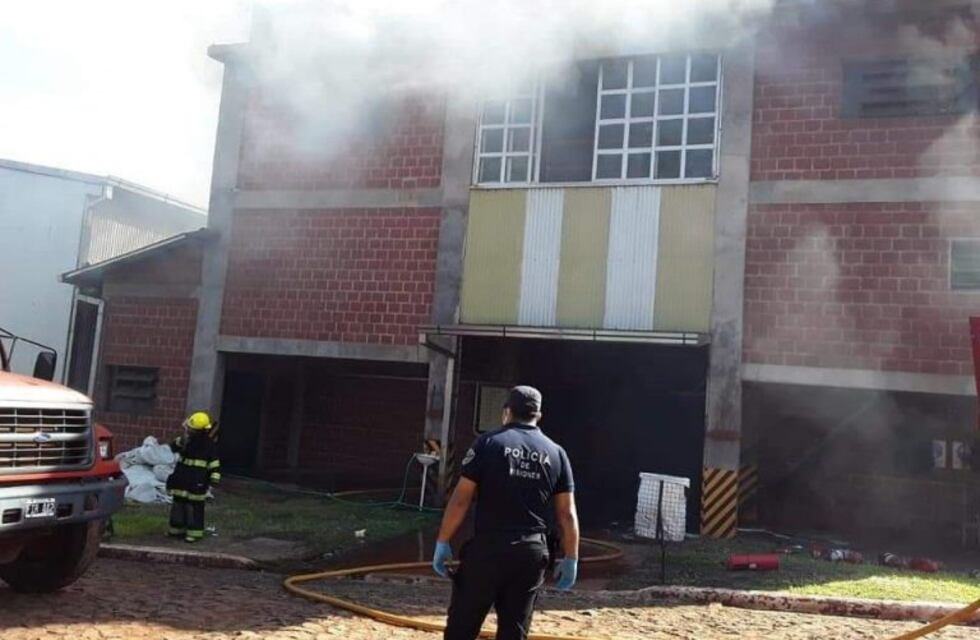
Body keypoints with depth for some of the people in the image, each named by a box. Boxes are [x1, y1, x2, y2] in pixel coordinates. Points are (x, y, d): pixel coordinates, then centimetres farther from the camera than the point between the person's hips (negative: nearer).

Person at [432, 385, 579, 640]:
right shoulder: (556, 453, 7)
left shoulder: (488, 442, -2)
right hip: (531, 552, 3)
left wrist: (443, 543, -1)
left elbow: (461, 499, -7)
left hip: (487, 548, -3)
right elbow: (567, 514, 5)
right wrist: (571, 558, 12)